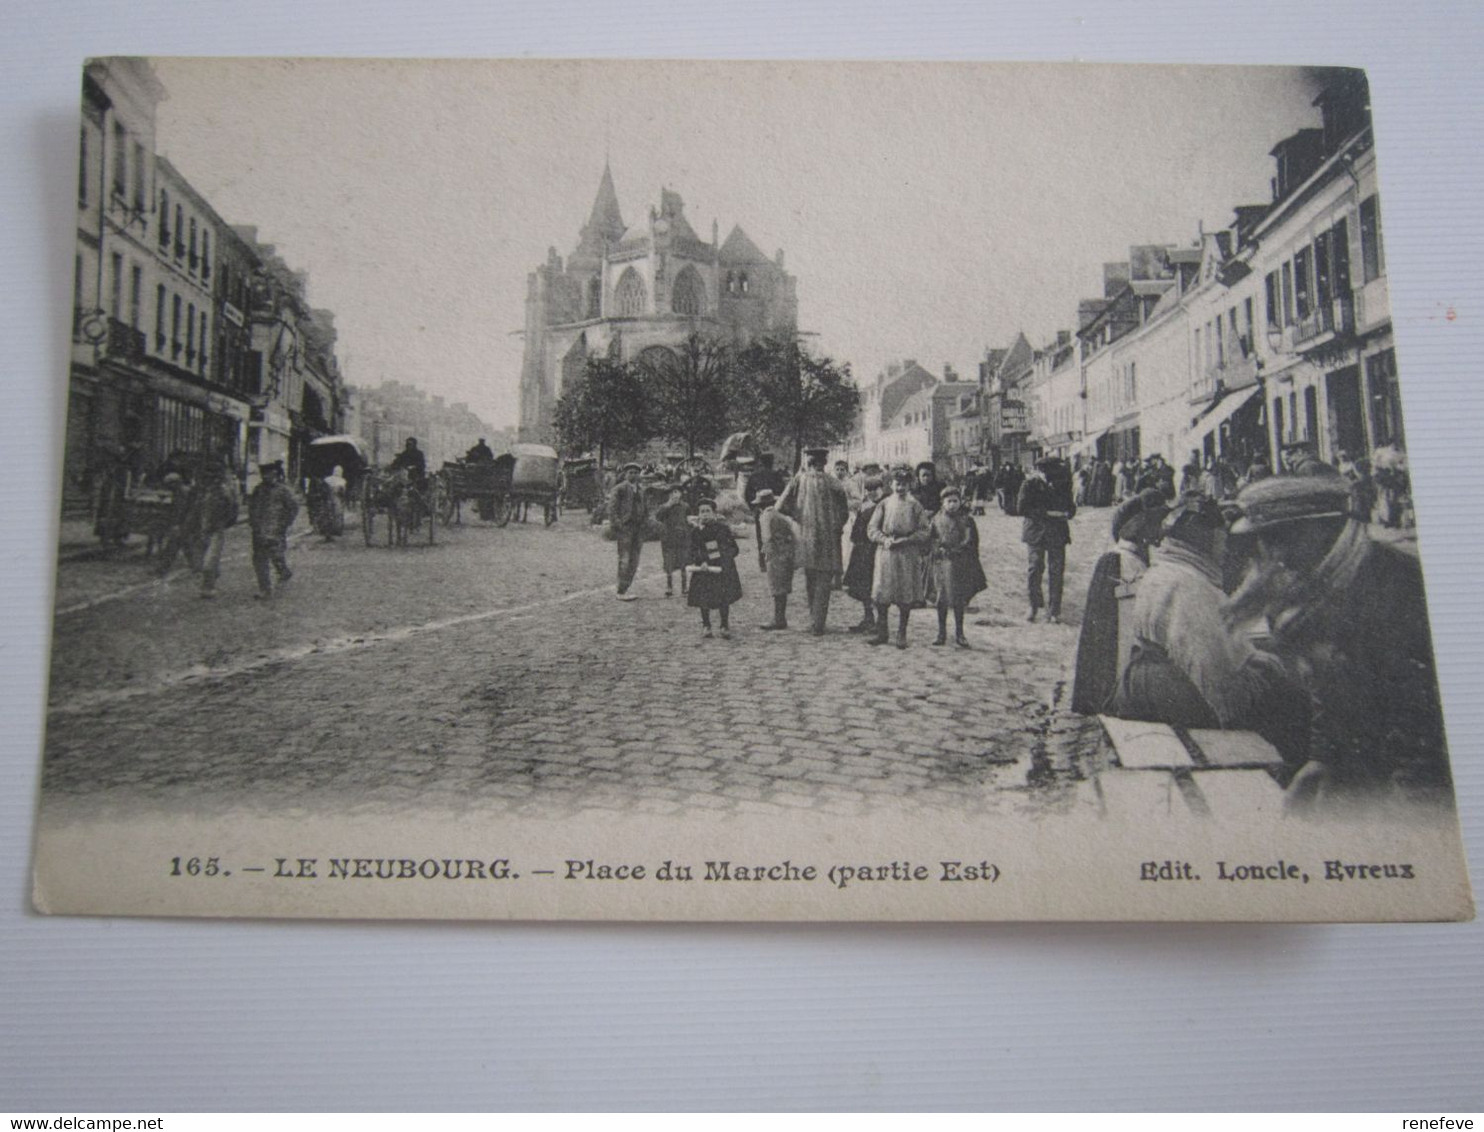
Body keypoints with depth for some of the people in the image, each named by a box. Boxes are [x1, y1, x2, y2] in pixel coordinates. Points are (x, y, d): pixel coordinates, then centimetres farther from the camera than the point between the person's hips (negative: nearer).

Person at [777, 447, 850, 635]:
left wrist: (799, 517, 6)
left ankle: (814, 619, 22)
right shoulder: (832, 482, -6)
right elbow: (844, 513, -4)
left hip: (806, 536, 2)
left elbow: (781, 506, -6)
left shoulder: (799, 479, -2)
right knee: (823, 581, 2)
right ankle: (817, 625, -1)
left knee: (810, 581, 15)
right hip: (828, 538, -2)